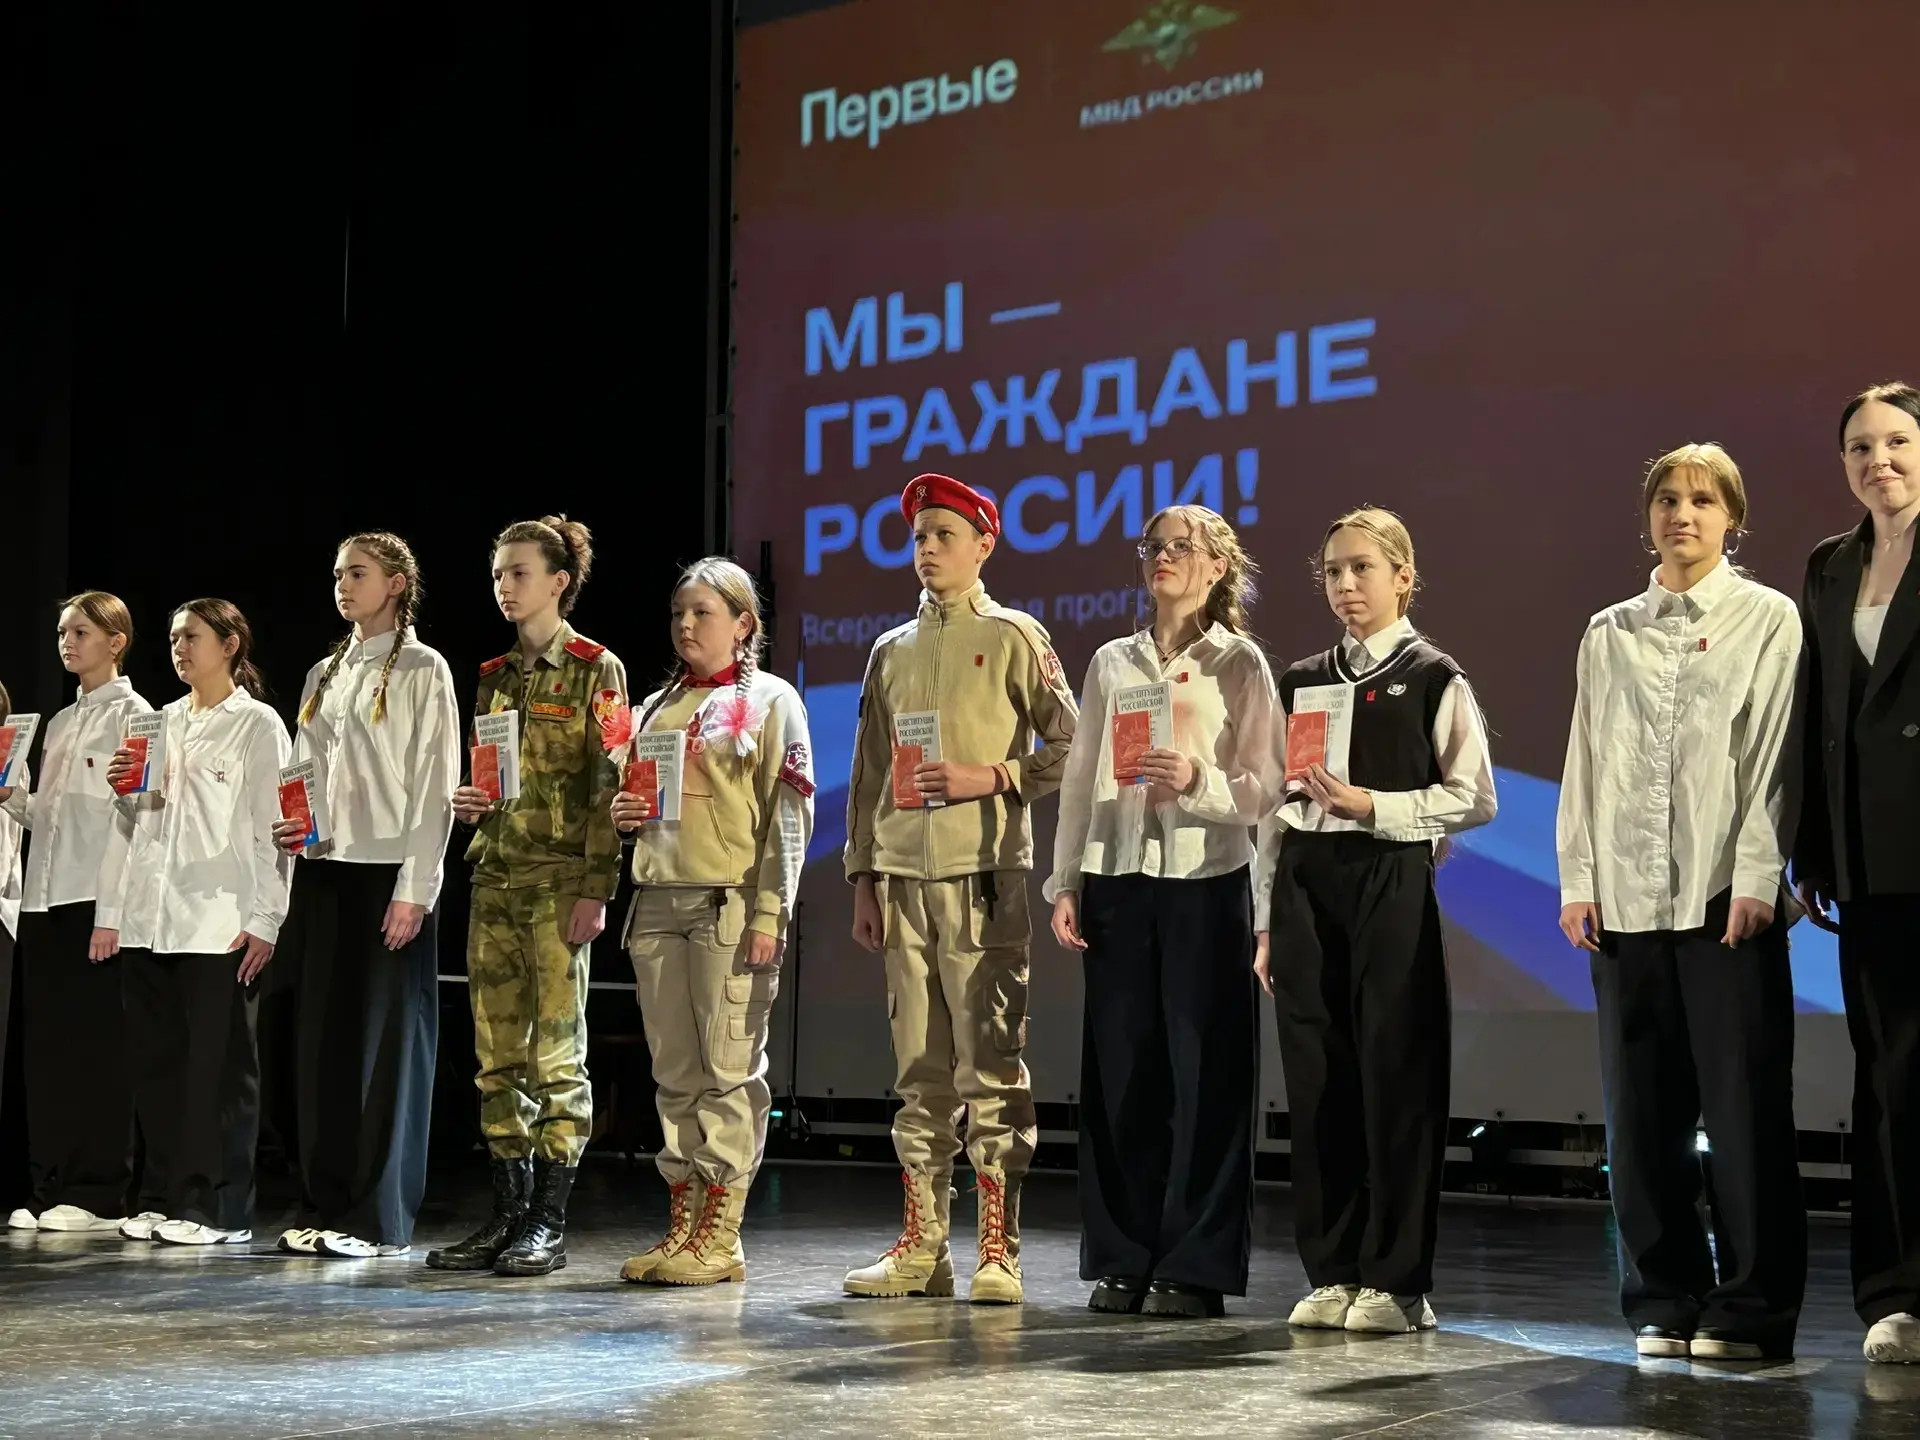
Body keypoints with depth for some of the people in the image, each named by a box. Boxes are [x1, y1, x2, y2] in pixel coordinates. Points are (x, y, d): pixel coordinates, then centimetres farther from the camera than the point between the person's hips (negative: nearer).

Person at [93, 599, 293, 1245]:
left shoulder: (257, 725, 1)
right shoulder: (161, 723, 18)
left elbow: (272, 828, -5)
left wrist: (264, 921, -11)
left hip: (220, 923, -6)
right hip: (148, 920, 6)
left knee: (219, 1067, -3)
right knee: (156, 1065, 6)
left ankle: (220, 1208, 0)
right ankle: (166, 1198, 14)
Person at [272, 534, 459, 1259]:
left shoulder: (422, 671, -2)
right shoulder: (323, 675, 17)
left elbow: (435, 785, -7)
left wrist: (414, 889, -14)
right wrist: (291, 828, 1)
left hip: (389, 873, -6)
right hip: (323, 872, 7)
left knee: (388, 1042, -5)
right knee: (323, 1041, 6)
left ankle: (381, 1220, -1)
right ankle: (332, 1208, 12)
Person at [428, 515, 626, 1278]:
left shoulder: (595, 669, -3)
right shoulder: (495, 676, 16)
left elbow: (607, 786, -9)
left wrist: (595, 891, -15)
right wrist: (466, 801, 3)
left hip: (558, 880, -7)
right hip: (494, 877, 7)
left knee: (557, 1054, -4)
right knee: (496, 1053, 7)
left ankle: (549, 1221, 0)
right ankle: (507, 1212, 13)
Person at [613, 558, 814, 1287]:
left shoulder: (770, 700, 2)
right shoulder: (657, 706, 20)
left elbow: (787, 809, -4)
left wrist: (770, 913, -12)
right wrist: (623, 813, 3)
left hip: (730, 902, -6)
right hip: (658, 899, 6)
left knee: (730, 1068, -7)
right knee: (674, 1071, 6)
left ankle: (720, 1235, -5)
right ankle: (683, 1222, 10)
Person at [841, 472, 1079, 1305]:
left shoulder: (1013, 638, 3)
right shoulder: (891, 652, 18)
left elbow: (1066, 746, 0)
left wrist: (990, 778, -12)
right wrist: (863, 879, 13)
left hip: (983, 875, -5)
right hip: (903, 874, 5)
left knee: (991, 1066, -6)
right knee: (919, 1072, 7)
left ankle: (998, 1251, -4)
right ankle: (921, 1247, 10)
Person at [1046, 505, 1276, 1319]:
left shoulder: (1239, 663, 3)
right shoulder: (1112, 662, 14)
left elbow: (1263, 786, -2)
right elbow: (1080, 777, 14)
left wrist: (1198, 780, -21)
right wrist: (1066, 882, 7)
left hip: (1205, 882, -3)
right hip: (1119, 879, 4)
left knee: (1203, 1069, -2)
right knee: (1119, 1066, 4)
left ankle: (1195, 1266, 3)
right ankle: (1123, 1259, 11)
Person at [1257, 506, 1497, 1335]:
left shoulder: (1433, 679, 0)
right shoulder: (1303, 681, 14)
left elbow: (1473, 798, -4)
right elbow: (1278, 805, 14)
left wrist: (1371, 805, -13)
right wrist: (1268, 919, 10)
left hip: (1391, 884, -5)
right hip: (1306, 885, 5)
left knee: (1396, 1074, -4)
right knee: (1317, 1077, 4)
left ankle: (1397, 1278, 4)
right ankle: (1333, 1272, 13)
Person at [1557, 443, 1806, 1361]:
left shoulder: (1769, 620, 5)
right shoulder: (1609, 633, 15)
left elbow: (1773, 756, -2)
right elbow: (1587, 763, 13)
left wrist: (1755, 879, -11)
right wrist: (1578, 881, 4)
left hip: (1725, 895, -3)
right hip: (1627, 898, 4)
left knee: (1744, 1108, -3)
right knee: (1641, 1112, 4)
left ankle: (1751, 1309, 3)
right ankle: (1664, 1302, 13)